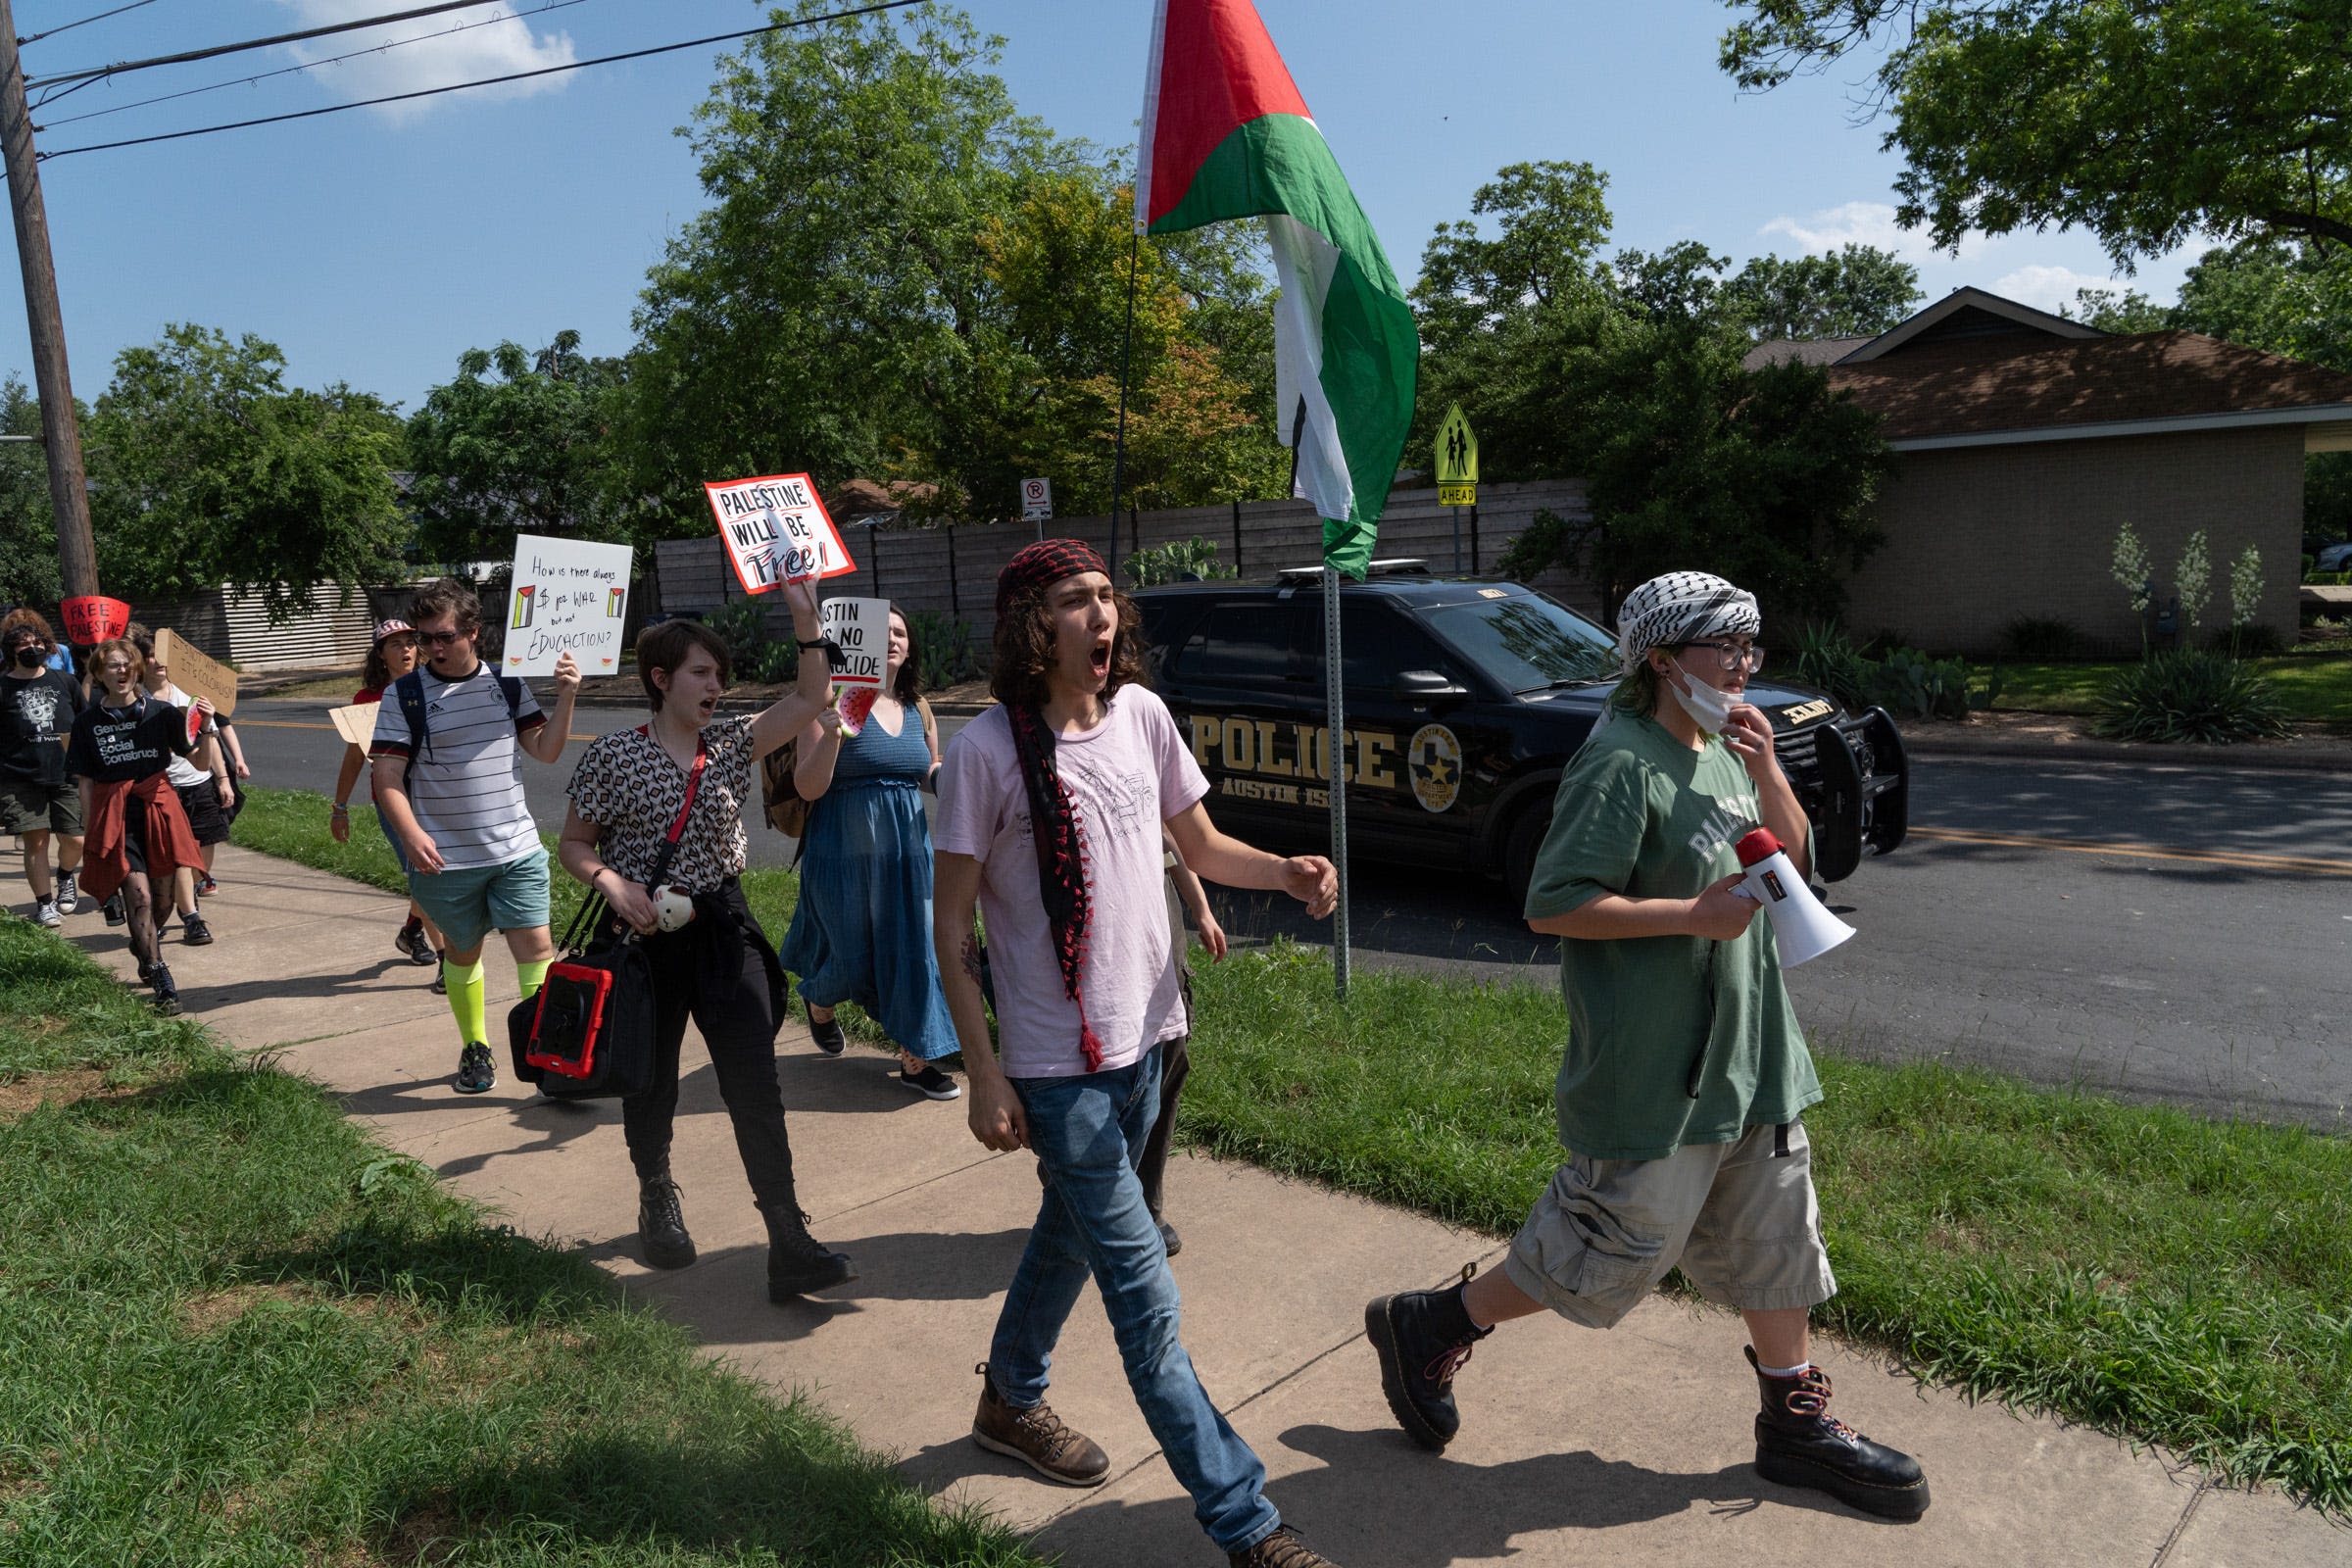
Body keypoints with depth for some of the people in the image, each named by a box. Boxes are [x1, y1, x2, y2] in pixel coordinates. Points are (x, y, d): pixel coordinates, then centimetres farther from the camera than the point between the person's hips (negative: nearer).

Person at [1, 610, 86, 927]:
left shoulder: (66, 683, 8)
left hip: (66, 776, 2)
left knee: (74, 840, -1)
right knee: (35, 840, -3)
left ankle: (66, 876, 32)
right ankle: (44, 904, 10)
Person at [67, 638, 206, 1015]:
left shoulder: (162, 712, 1)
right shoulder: (87, 722, 2)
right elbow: (86, 781, 5)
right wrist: (90, 830, 2)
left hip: (158, 808, 1)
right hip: (114, 815, -1)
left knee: (162, 897, 8)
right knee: (139, 895, -12)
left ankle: (144, 948, 41)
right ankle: (162, 982, -9)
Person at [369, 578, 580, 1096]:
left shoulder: (506, 684, 4)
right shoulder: (404, 695, -5)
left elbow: (545, 749, 6)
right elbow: (387, 776, -8)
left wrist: (565, 697, -9)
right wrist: (410, 834, -24)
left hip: (517, 850, 1)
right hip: (445, 859, -1)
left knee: (536, 948, -6)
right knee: (463, 954, 14)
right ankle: (475, 1048, 33)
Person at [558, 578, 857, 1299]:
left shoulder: (732, 744, 3)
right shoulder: (614, 754, -5)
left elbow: (810, 698, -4)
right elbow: (574, 844, 1)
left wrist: (805, 615, -12)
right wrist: (613, 883, -18)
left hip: (722, 928, 2)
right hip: (645, 935, -2)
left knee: (755, 1083, -6)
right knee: (651, 1084, 13)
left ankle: (790, 1246, -6)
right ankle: (658, 1203, 42)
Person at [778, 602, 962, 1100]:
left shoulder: (918, 709, 7)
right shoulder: (833, 702, -10)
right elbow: (808, 788, -14)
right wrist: (831, 733, -29)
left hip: (907, 849, 4)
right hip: (845, 850, -4)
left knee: (914, 948, 3)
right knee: (851, 955, 9)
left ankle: (916, 1058, 16)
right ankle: (819, 1002, 44)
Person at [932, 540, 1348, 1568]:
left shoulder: (1140, 714, 0)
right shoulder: (986, 750, -15)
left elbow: (1201, 846, 10)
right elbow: (951, 928, -10)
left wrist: (1283, 871, -10)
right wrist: (984, 1076, -13)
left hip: (1145, 1038, 6)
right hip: (1057, 1064, -6)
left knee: (1071, 1235, 24)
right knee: (1145, 1296, -2)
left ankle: (1010, 1402, 49)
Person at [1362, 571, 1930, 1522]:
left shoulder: (1724, 752, 9)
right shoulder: (1623, 765, -20)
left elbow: (1790, 861, 13)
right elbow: (1551, 907, -23)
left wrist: (1768, 772, -4)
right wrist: (1693, 915, -24)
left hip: (1746, 1049, 9)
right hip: (1651, 1069, -9)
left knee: (1774, 1235, 18)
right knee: (1616, 1248, 2)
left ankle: (1794, 1419, 36)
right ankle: (1427, 1328, 20)